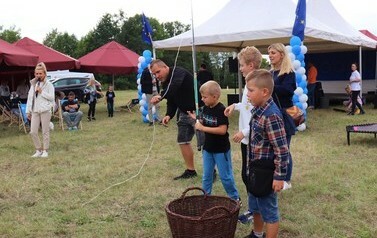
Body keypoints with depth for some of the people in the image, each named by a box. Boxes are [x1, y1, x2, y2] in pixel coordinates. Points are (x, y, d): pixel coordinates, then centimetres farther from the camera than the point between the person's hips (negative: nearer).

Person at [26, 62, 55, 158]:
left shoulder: (49, 84, 0)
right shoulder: (33, 84, 13)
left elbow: (52, 97, -8)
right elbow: (30, 98, 13)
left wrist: (41, 92, -14)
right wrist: (28, 111, 11)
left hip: (45, 111, -4)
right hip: (35, 111, 4)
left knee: (45, 132, 2)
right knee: (33, 132, 1)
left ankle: (45, 151, 12)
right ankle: (38, 150, 16)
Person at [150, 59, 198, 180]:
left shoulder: (178, 72, -20)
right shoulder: (165, 83, 6)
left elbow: (175, 86, -41)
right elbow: (171, 101, 6)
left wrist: (161, 96, -50)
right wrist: (169, 115, -11)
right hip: (184, 113, 9)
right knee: (182, 140, 10)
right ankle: (190, 170, 22)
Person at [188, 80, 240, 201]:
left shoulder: (221, 110, -20)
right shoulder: (205, 108, 2)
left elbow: (223, 130, -27)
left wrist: (203, 128, -26)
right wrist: (196, 119, -10)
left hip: (221, 149, -7)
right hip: (208, 148, 7)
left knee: (225, 176, 5)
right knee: (206, 176, 15)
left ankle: (235, 198, 21)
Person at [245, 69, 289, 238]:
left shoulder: (271, 115, -24)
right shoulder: (258, 110, 5)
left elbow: (282, 150, -24)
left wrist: (279, 176, -20)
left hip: (266, 170, -10)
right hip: (256, 167, 10)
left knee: (269, 210, 7)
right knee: (255, 206, 26)